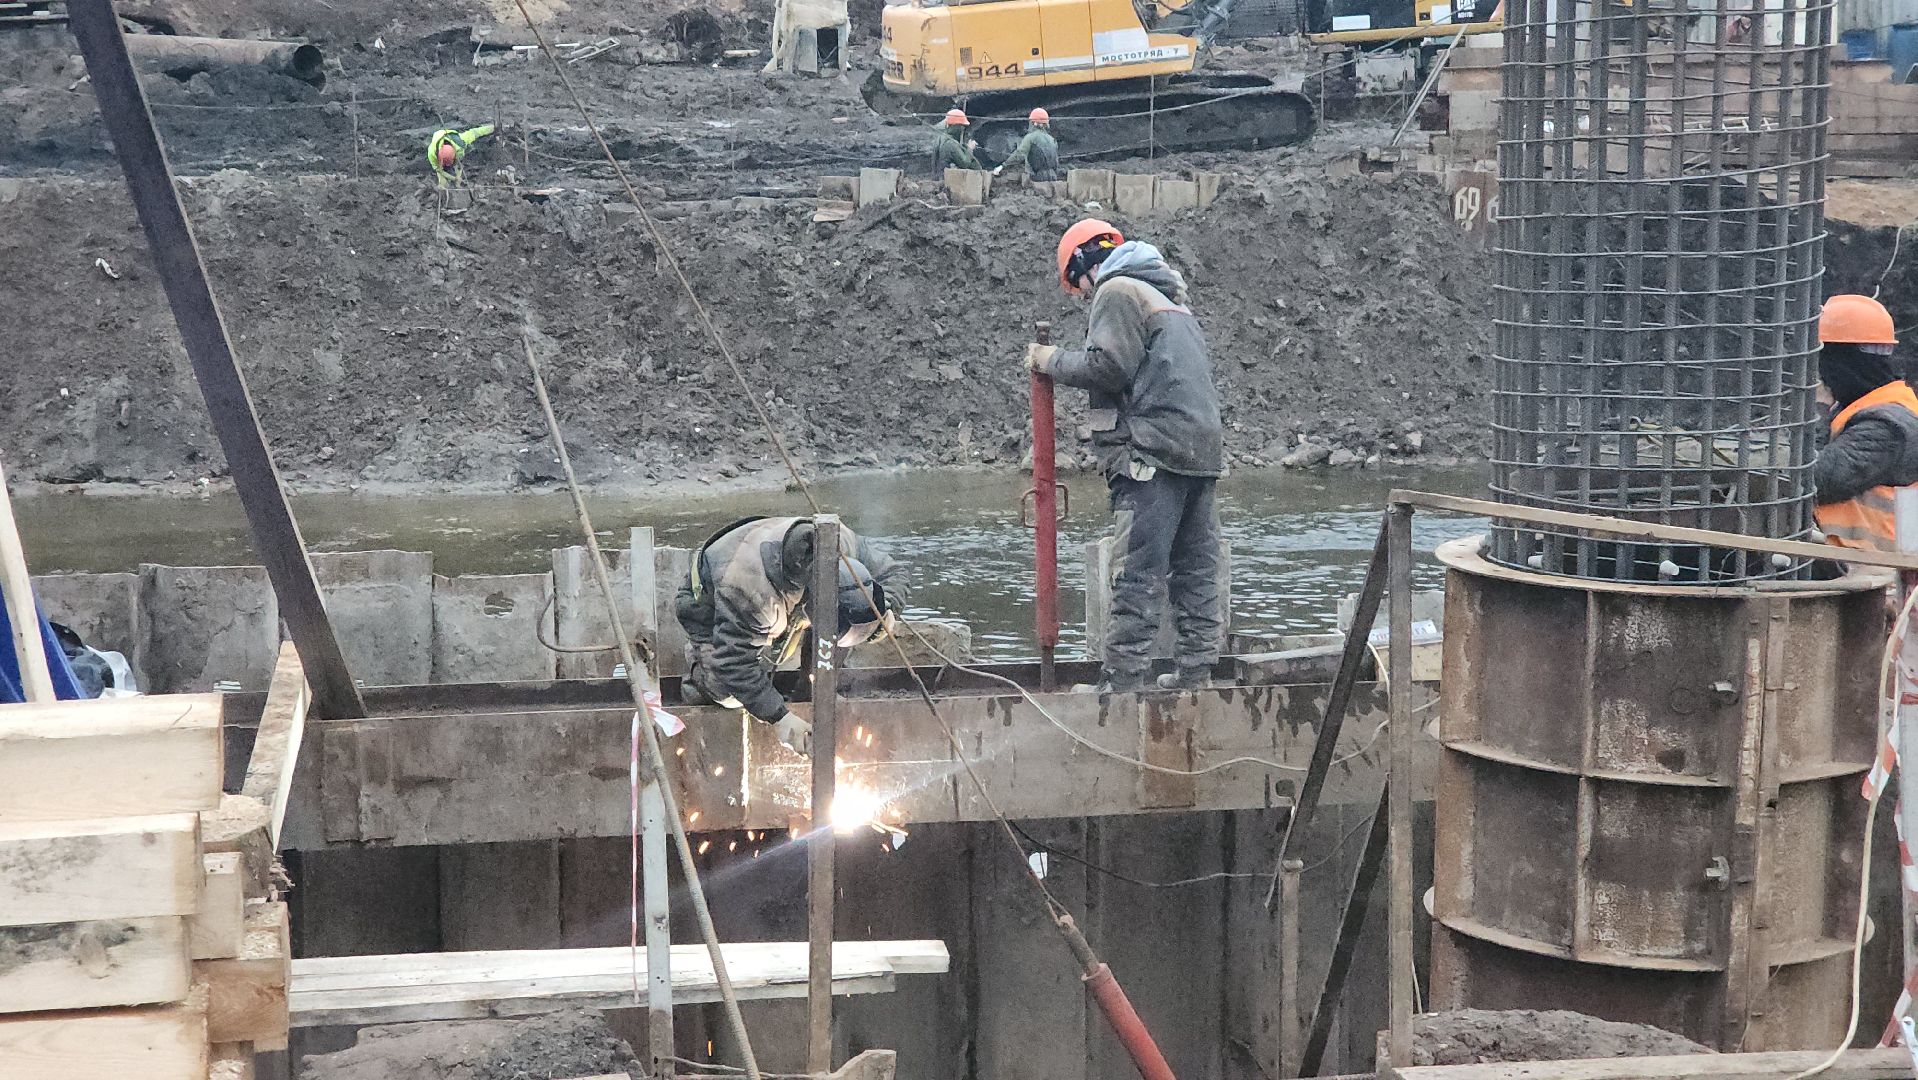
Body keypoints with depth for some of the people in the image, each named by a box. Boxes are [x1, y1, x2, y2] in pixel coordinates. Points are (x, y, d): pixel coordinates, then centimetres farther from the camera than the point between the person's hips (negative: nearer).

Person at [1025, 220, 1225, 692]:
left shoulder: (1117, 290, -2)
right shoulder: (1170, 297, 27)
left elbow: (1108, 366, -12)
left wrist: (1052, 361, 1)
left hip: (1153, 451, -9)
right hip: (1202, 448, 9)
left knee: (1136, 573, -11)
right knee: (1195, 568, 10)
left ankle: (1123, 683, -13)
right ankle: (1195, 673, 12)